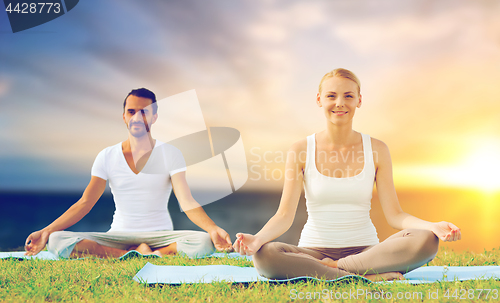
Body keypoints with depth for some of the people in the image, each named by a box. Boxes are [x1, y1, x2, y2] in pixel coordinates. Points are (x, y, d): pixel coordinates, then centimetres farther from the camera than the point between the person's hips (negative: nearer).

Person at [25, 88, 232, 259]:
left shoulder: (170, 154, -1)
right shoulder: (107, 157, 5)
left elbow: (187, 202, -11)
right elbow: (84, 203, 1)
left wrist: (213, 229, -30)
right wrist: (46, 231, -11)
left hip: (159, 236, -2)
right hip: (118, 236, 2)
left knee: (203, 242, -33)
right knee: (56, 241, -23)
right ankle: (139, 254, -23)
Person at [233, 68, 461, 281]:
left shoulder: (376, 150, 3)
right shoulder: (300, 151, 0)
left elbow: (394, 215, 0)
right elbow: (284, 215, -6)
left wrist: (433, 226, -20)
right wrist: (257, 238, -27)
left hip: (366, 250, 1)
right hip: (314, 250, -1)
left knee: (426, 241, -26)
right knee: (265, 255, -32)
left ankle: (332, 268, -18)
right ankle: (370, 277, -25)